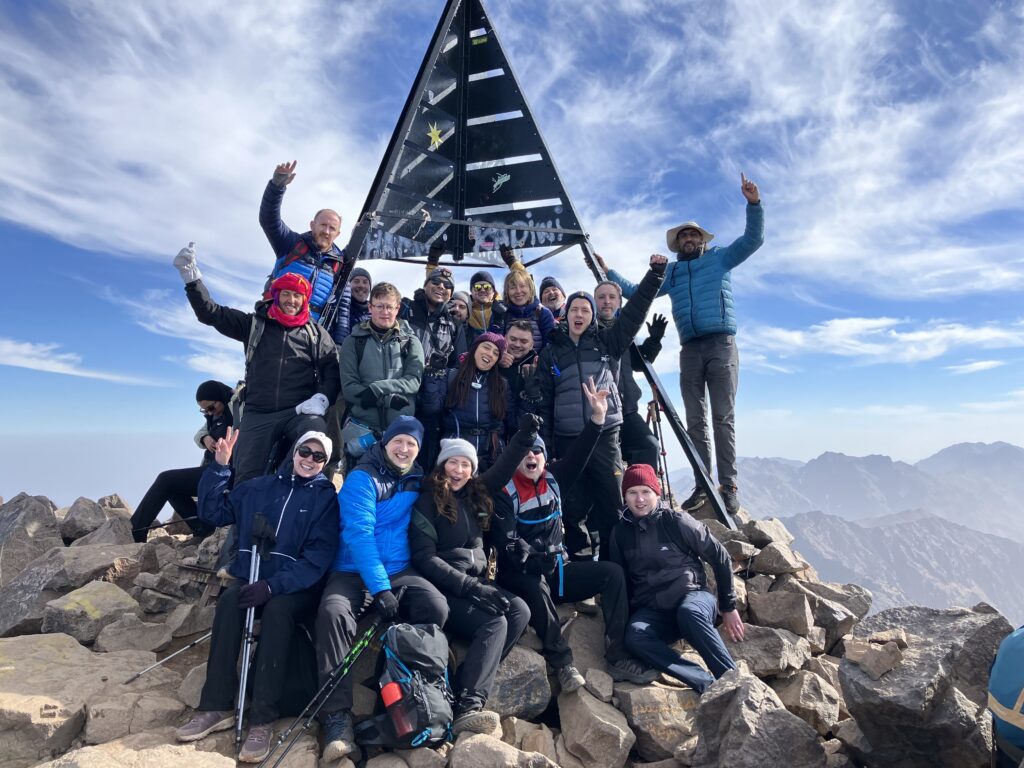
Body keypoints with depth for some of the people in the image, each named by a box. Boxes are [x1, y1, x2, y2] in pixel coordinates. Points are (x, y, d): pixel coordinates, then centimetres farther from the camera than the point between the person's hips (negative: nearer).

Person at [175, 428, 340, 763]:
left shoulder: (327, 498, -1)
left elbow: (318, 558, -10)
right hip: (251, 578, 3)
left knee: (276, 609, -32)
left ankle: (263, 720, -28)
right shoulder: (261, 486, 11)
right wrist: (219, 467, -1)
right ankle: (217, 707, -19)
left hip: (297, 586, -3)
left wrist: (274, 585, -23)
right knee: (229, 600, -27)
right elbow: (212, 512, 10)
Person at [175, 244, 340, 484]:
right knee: (246, 479, -6)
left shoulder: (316, 333, 12)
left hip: (299, 411, -2)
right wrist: (191, 277, -1)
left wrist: (321, 398, -12)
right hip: (257, 413, 2)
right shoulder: (255, 324, 15)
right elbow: (210, 313, 11)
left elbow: (332, 369, 5)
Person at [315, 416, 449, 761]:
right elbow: (359, 533, -19)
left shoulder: (417, 480, 8)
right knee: (333, 612, -33)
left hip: (400, 571, 4)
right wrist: (379, 588, -27)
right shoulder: (362, 478, -9)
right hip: (354, 572, -3)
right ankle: (338, 716, -25)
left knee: (437, 607, -23)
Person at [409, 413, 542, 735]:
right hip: (443, 588, -6)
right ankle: (467, 708, -30)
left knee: (520, 611, -19)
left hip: (477, 582, 7)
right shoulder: (428, 501, -6)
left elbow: (503, 468, 12)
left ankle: (470, 685, -19)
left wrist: (525, 436, -6)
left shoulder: (476, 494, 12)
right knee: (495, 623, -27)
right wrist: (470, 587, -21)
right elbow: (424, 558, -13)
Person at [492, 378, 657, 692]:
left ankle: (617, 657, -13)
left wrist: (597, 419, -19)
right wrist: (542, 561, -24)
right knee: (536, 587, -38)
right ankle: (562, 662, -25)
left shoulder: (552, 478, 4)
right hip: (521, 577, -5)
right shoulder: (504, 492, -10)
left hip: (555, 570, 5)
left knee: (612, 572, -11)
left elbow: (578, 457, -9)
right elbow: (508, 544, -17)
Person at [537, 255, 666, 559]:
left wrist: (655, 272, -3)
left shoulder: (606, 341, 9)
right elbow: (544, 401, 9)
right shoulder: (551, 352, 10)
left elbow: (635, 310, 4)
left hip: (605, 436, 0)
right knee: (572, 506, 4)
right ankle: (575, 560, 21)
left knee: (612, 504, 1)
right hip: (567, 439, 0)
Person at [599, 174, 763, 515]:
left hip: (721, 344, -3)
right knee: (695, 421, 1)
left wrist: (754, 203, -7)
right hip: (690, 350, 4)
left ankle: (729, 486, -6)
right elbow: (636, 292, 24)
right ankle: (702, 486, 6)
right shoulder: (670, 273, 22)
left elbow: (753, 239, 7)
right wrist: (608, 272, 19)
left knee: (723, 418, -8)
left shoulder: (720, 258, 15)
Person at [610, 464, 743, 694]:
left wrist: (728, 607, 4)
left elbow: (720, 558, 1)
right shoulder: (620, 532, 5)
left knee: (688, 613, -39)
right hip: (652, 612, 3)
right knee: (634, 637, -31)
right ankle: (709, 685, -34)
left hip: (693, 596, -2)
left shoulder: (676, 521, -6)